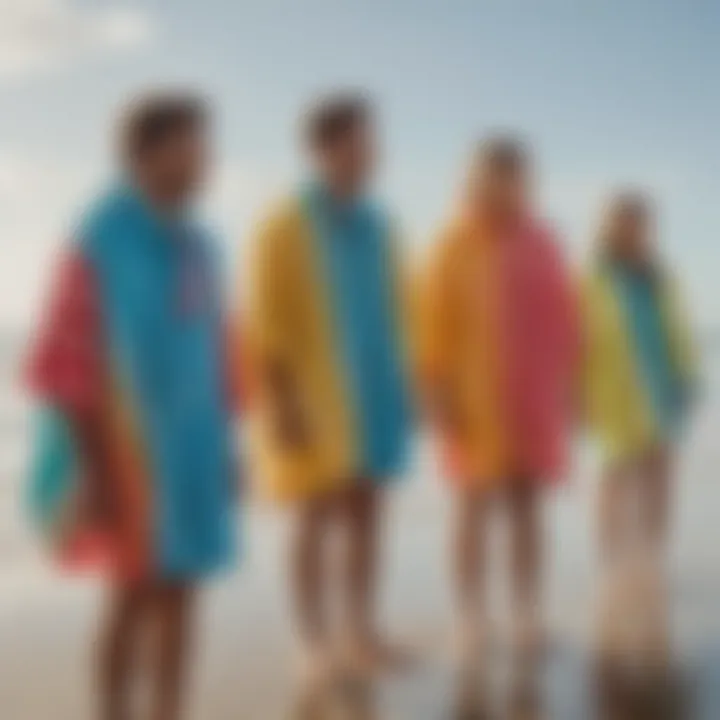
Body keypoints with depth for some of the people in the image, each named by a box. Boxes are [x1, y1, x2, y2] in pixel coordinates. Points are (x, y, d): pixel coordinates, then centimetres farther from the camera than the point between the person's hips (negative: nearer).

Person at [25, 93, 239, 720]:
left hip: (191, 446, 7)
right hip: (126, 449, -7)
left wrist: (226, 445, 14)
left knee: (181, 593, 9)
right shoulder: (101, 243, -14)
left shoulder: (196, 245, 9)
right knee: (138, 595, -3)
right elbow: (68, 363, -15)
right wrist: (100, 469, -17)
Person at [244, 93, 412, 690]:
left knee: (367, 515, 8)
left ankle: (361, 636, 16)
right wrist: (283, 402, -19)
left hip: (374, 393, 6)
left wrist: (402, 391, 12)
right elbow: (266, 324, -13)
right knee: (319, 519, -4)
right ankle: (318, 647, 2)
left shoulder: (379, 228, 10)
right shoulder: (286, 228, -9)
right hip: (315, 396, -6)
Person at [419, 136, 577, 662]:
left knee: (526, 508, 8)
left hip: (536, 397, 4)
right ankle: (473, 626, 5)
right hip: (477, 397, -4)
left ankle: (528, 621, 16)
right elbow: (434, 325, -8)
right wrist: (440, 395, -13)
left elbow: (564, 319, 11)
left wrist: (568, 387, 7)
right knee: (476, 508, -1)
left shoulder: (543, 243, 9)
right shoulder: (456, 246, -5)